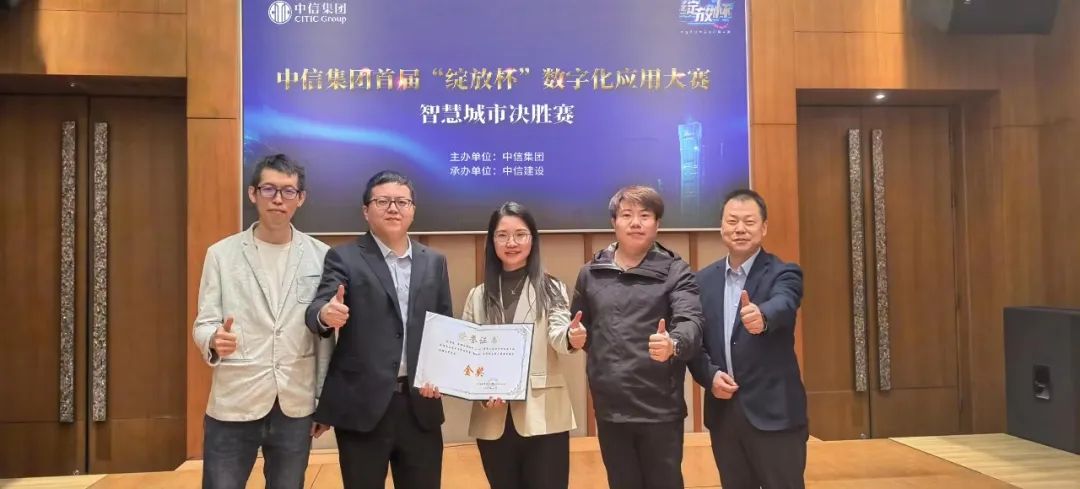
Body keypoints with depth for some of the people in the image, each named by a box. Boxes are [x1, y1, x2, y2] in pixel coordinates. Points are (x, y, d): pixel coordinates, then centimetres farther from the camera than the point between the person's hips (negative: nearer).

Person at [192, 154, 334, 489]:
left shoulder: (320, 257, 2)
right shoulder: (222, 254, 1)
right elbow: (203, 324, 0)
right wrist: (214, 340, -23)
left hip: (296, 407, 1)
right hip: (233, 405, -1)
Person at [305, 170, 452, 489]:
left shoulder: (434, 262, 11)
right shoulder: (344, 258, 0)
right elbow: (318, 308, -14)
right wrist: (327, 315, -37)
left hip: (420, 404, 3)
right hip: (362, 404, -3)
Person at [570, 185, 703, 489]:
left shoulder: (676, 271, -3)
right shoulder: (590, 273, 7)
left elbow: (691, 322, -18)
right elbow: (579, 327, 19)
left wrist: (673, 345, -38)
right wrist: (580, 338, -1)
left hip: (660, 408, -3)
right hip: (609, 409, 3)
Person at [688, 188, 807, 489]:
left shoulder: (783, 274, -5)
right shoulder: (704, 280, 7)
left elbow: (782, 306, -27)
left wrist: (762, 317, -49)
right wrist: (709, 375, -11)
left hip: (774, 412, -4)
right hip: (723, 413, 4)